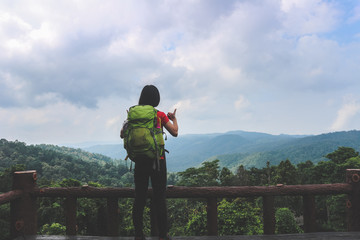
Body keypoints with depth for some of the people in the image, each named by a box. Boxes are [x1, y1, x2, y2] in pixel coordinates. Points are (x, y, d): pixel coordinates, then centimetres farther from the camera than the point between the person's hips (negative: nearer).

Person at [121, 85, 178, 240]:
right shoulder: (160, 115, -5)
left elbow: (122, 134, 9)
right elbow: (175, 132, 2)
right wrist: (174, 118, 19)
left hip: (140, 161, 3)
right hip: (157, 160, -3)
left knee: (139, 197, 8)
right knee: (159, 198, 3)